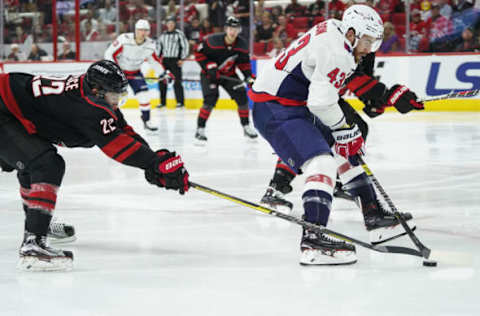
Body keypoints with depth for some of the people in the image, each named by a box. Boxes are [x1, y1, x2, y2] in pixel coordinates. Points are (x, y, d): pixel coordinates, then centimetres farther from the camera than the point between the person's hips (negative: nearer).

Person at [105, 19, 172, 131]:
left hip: (134, 72, 4)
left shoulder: (150, 45, -11)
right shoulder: (124, 39, -28)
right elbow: (109, 54, -23)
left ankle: (146, 121, 9)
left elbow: (154, 60, 7)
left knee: (144, 94, -4)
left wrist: (164, 73, 6)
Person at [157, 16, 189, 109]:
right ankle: (162, 102, 13)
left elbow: (185, 46, -3)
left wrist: (182, 59, -8)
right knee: (162, 81, 4)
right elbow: (159, 47, 22)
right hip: (164, 60, 5)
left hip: (175, 61, -5)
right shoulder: (163, 35, 13)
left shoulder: (179, 34, -2)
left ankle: (180, 101, -4)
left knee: (177, 81, -10)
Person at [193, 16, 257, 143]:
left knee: (241, 96, -3)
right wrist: (209, 66, -22)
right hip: (209, 74, -5)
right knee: (210, 99, -22)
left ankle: (246, 127, 14)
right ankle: (200, 129, -14)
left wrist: (249, 77, -8)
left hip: (228, 74, 5)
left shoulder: (241, 45, -9)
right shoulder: (213, 40, -24)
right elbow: (199, 53, -16)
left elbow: (244, 62, 4)